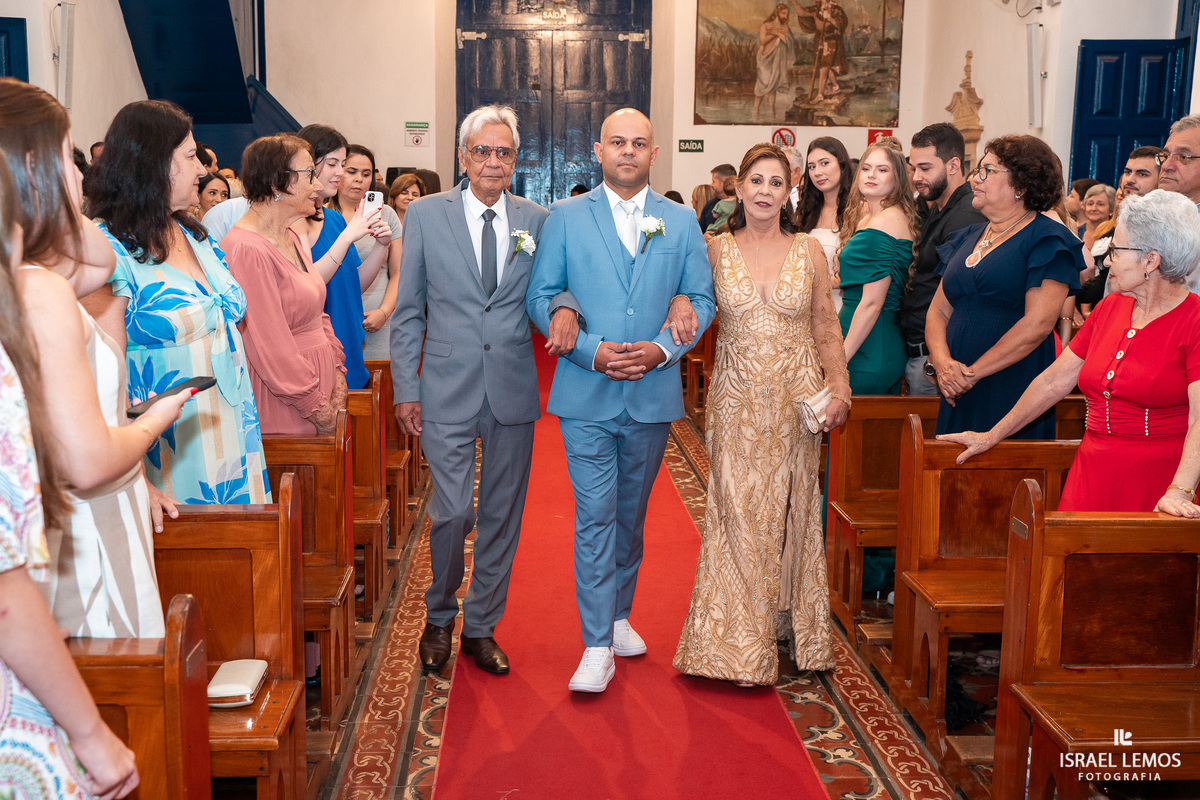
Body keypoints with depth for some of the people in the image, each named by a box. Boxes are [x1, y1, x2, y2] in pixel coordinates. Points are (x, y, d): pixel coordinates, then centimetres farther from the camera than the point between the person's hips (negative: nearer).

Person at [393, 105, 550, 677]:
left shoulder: (538, 221, 6)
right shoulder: (425, 215, 2)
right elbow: (408, 310, 4)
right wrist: (405, 388, 0)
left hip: (514, 392, 2)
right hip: (448, 392, -2)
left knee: (501, 517, 9)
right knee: (452, 513, -3)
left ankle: (480, 626, 27)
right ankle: (439, 618, 23)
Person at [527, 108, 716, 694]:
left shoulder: (681, 223, 8)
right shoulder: (565, 218, 3)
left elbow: (701, 299, 7)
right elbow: (540, 296, 0)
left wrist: (664, 348, -11)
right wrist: (590, 349, -14)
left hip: (653, 395, 3)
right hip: (587, 394, -2)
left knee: (630, 514, 15)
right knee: (595, 515, -6)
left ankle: (619, 615, 32)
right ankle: (597, 646, 0)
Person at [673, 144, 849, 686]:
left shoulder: (809, 251, 4)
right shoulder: (716, 250, 3)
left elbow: (826, 327, 6)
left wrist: (840, 389, -3)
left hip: (798, 397, 1)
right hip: (737, 400, -1)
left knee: (792, 510, 8)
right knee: (740, 513, -1)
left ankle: (791, 623, 24)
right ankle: (743, 646, 9)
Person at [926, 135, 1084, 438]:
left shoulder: (1048, 239, -6)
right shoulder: (966, 239, 16)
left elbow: (1038, 324, -16)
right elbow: (938, 311, 13)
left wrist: (972, 372, -15)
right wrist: (942, 362, -7)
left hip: (1013, 396, -6)